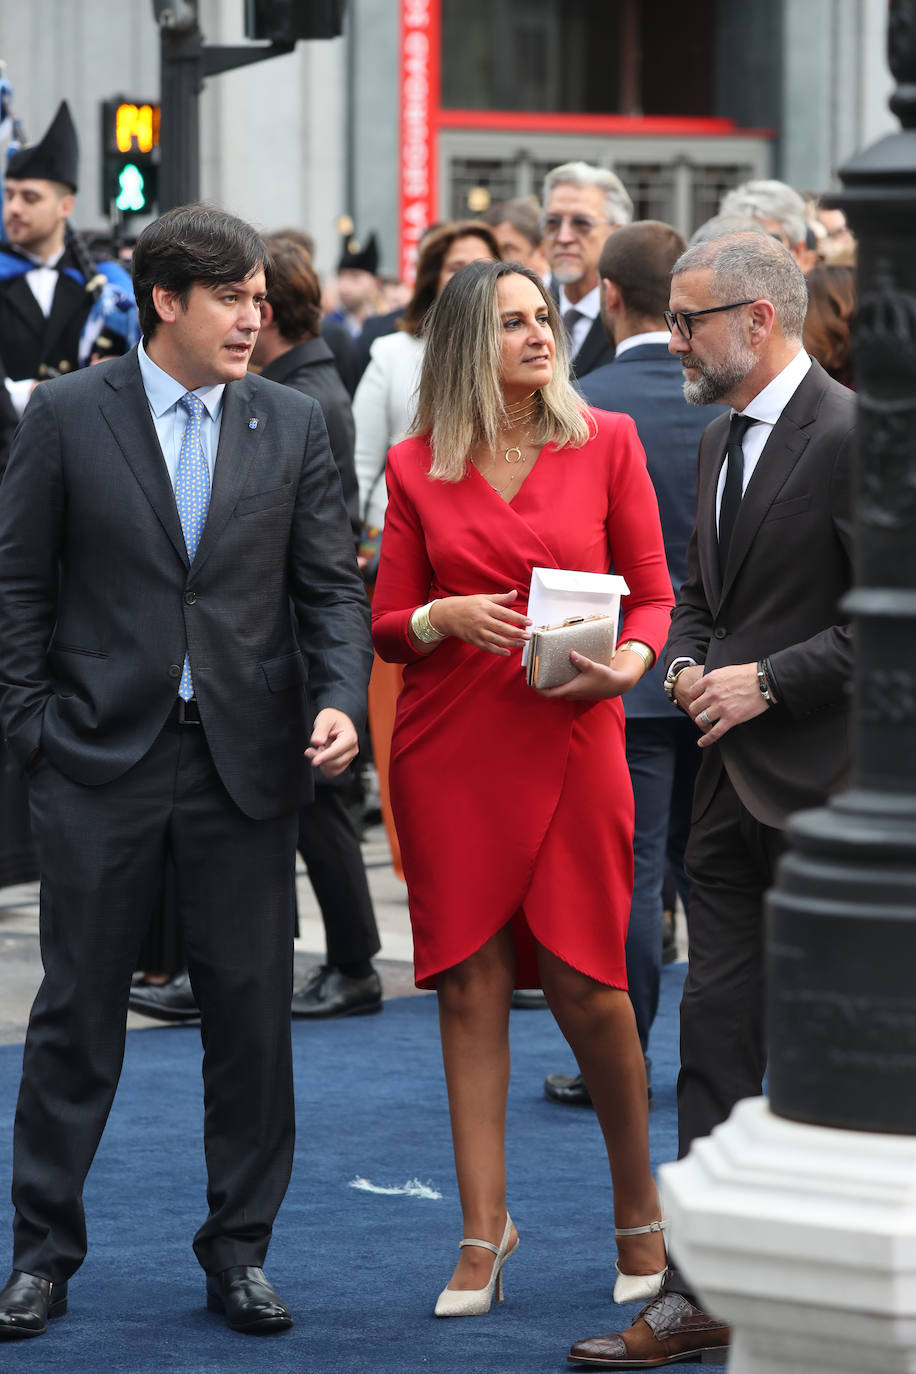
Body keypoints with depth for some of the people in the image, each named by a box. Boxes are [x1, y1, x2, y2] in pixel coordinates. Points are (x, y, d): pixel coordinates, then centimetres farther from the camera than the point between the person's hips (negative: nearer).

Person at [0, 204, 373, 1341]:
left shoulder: (291, 423, 6)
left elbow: (331, 585, 6)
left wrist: (340, 700, -10)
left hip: (245, 757, 2)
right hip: (103, 756, -2)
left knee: (251, 1010, 5)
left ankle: (238, 1249, 17)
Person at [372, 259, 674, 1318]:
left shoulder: (606, 444, 3)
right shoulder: (417, 468, 4)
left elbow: (654, 594, 6)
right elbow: (385, 626, 8)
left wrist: (629, 662, -14)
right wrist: (442, 618, -13)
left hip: (569, 741, -1)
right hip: (449, 747, 1)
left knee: (584, 981, -3)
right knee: (470, 982, 1)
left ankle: (639, 1211, 18)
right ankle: (484, 1234, 9)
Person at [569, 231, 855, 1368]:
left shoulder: (852, 434, -13)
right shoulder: (720, 438, 16)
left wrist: (766, 680, -16)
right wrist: (685, 662, 4)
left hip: (822, 783, -8)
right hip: (732, 782, 8)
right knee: (717, 1030, 6)